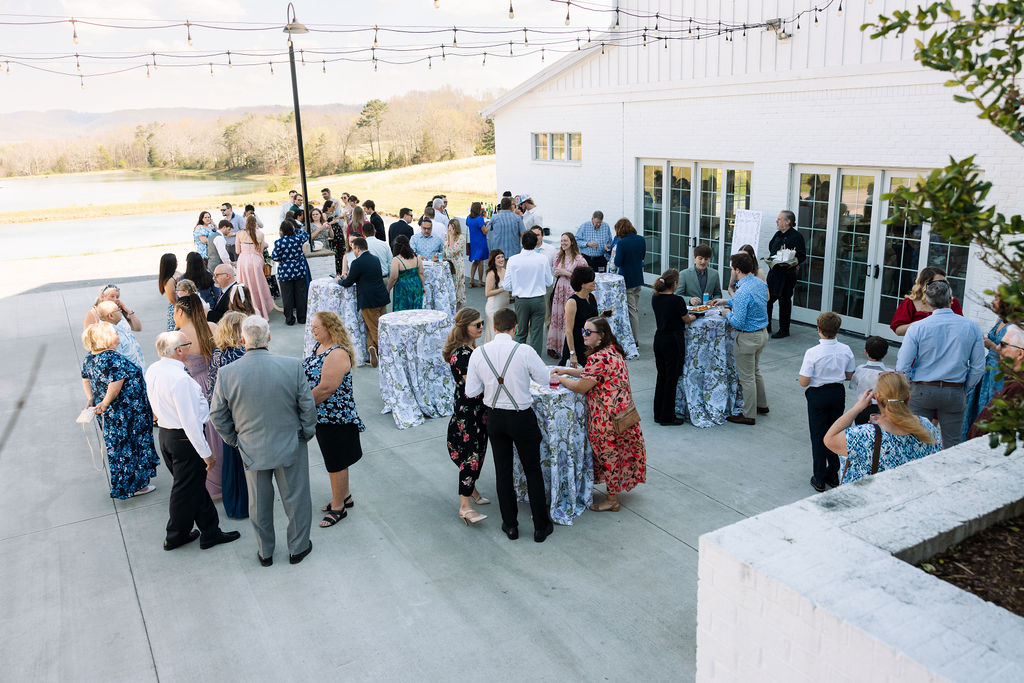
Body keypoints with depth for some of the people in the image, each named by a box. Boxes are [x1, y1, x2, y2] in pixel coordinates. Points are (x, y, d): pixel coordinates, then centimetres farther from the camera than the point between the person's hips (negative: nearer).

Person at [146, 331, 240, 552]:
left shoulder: (152, 371, 1)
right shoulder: (180, 378, -27)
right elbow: (190, 421, -25)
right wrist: (206, 453, -17)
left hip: (165, 433, 9)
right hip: (184, 439, -9)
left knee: (196, 485, 19)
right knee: (186, 489, 9)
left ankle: (210, 531, 29)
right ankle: (175, 536, 26)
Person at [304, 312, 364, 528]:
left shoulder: (338, 354, -24)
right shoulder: (319, 346, 6)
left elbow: (325, 389, -28)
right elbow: (309, 373, 17)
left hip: (335, 417, -9)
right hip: (322, 416, 9)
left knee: (336, 462, 4)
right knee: (334, 459, 21)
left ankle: (338, 507, 18)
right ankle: (344, 496, 38)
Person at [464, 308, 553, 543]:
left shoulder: (478, 353, -9)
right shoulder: (524, 351, -19)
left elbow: (471, 391, -4)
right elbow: (544, 378, -6)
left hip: (494, 417, 3)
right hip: (522, 418, -3)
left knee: (502, 471, 16)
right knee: (533, 470, 13)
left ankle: (510, 525, 28)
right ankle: (541, 526, 22)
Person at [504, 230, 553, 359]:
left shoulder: (513, 260, -8)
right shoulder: (542, 259, -7)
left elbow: (507, 286, -4)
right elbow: (549, 282, 1)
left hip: (521, 301, 1)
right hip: (538, 300, 0)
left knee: (520, 333, 14)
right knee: (536, 334, 7)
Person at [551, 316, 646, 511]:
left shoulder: (599, 358, -26)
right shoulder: (613, 350, 7)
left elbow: (582, 387, -22)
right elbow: (590, 373, 17)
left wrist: (560, 379, -7)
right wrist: (565, 370, 10)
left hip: (607, 416, -10)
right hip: (621, 410, 10)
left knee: (608, 454, 5)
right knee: (614, 453, 21)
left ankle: (612, 500, 19)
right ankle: (615, 490, 36)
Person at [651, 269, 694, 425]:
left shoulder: (655, 298, 1)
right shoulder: (677, 300, -19)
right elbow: (686, 319, -4)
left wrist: (685, 306, 20)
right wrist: (695, 316, 17)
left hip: (659, 339, 7)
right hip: (673, 341, -7)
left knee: (661, 376, 16)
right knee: (672, 378, 4)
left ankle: (658, 414, 24)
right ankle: (667, 417, 11)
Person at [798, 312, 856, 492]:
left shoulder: (812, 353, -23)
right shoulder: (846, 350, -8)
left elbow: (804, 382, -20)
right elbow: (849, 376, 5)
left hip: (818, 396, -4)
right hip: (838, 393, 4)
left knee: (818, 436, 8)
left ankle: (819, 480, 15)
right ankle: (833, 475, 28)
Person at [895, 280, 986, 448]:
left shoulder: (917, 327, -10)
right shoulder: (971, 327, -3)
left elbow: (902, 367, -10)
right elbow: (978, 367, 2)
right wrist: (965, 390, 15)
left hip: (922, 391, -2)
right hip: (955, 393, 2)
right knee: (952, 443, 10)